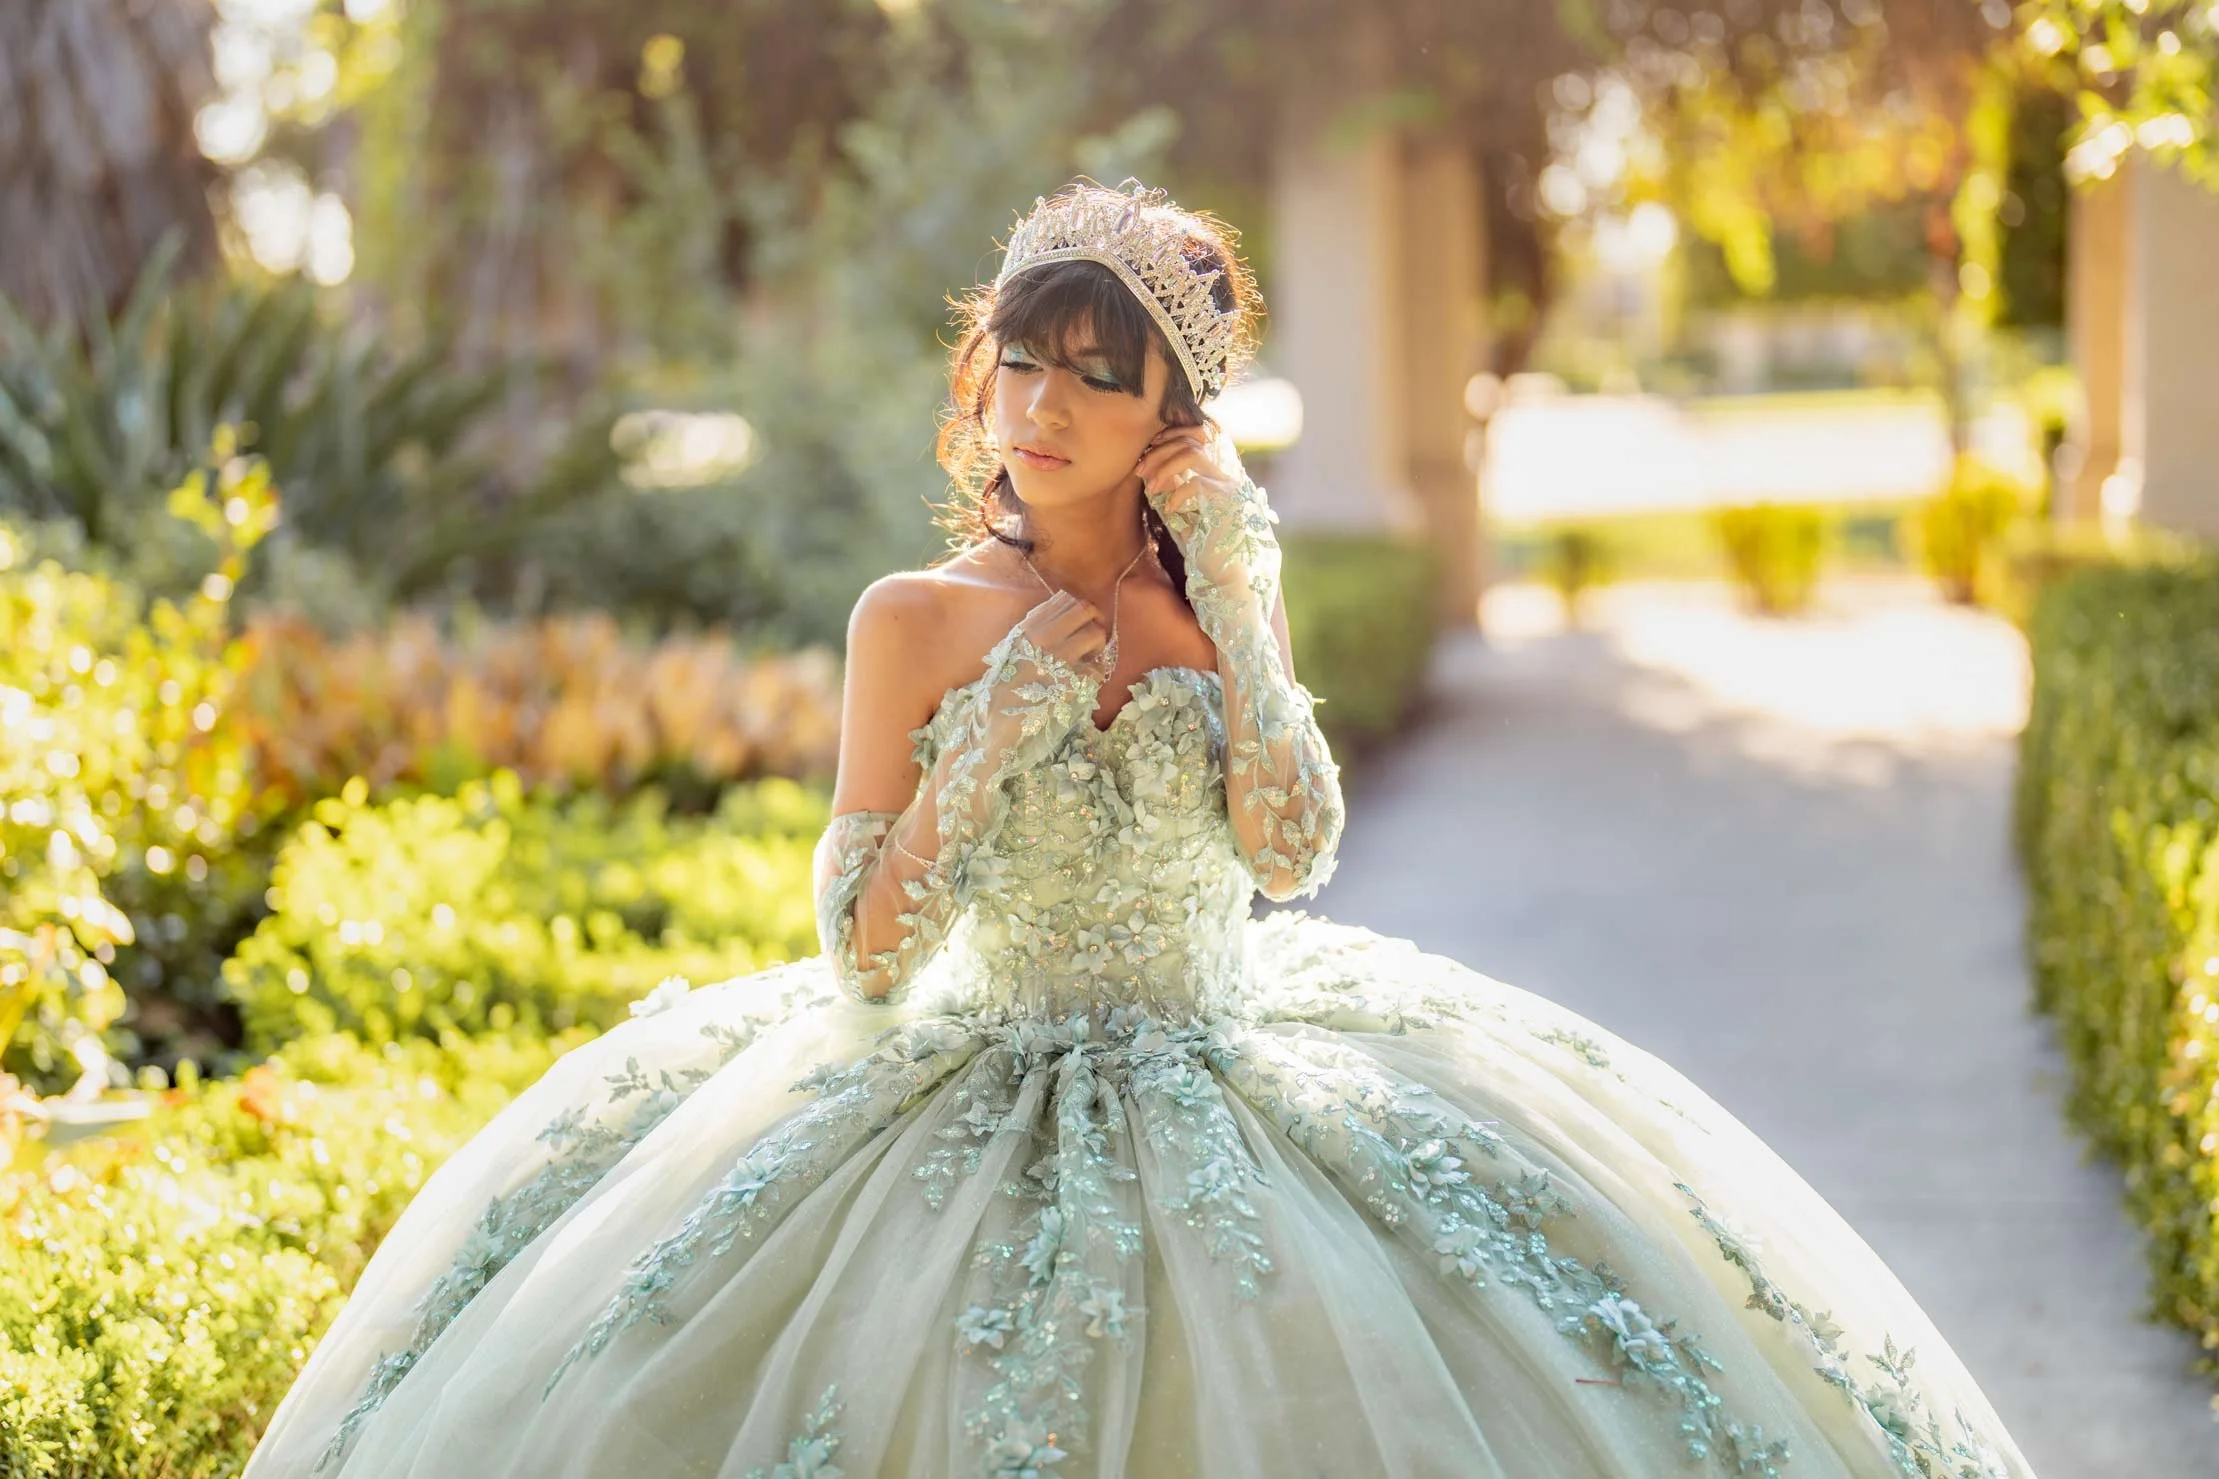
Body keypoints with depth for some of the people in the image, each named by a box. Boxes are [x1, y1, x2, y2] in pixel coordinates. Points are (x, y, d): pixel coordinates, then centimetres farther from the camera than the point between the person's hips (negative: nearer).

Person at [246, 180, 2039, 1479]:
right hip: (980, 1099, -1)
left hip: (1229, 1091, 2)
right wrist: (996, 737, -15)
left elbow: (1292, 858, -14)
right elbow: (860, 956, -6)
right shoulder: (918, 617, -4)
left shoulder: (1230, 600, 2)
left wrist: (1232, 604, -14)